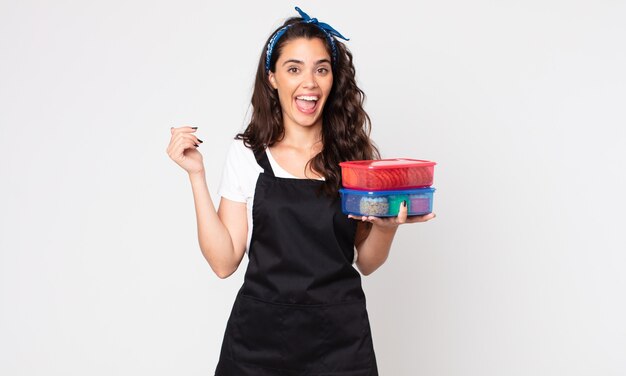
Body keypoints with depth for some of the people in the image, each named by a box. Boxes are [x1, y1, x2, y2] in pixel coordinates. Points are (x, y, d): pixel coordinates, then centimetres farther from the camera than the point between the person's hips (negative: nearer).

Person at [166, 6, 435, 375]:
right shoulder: (246, 154, -2)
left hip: (341, 339, 1)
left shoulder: (356, 153, 2)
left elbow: (367, 263, 6)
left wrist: (387, 224, -14)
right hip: (259, 337, -1)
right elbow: (224, 261, -5)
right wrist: (197, 175, -10)